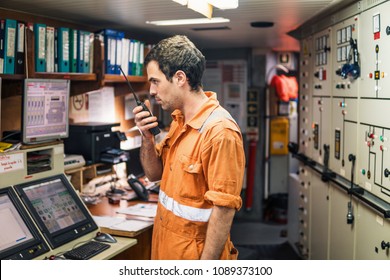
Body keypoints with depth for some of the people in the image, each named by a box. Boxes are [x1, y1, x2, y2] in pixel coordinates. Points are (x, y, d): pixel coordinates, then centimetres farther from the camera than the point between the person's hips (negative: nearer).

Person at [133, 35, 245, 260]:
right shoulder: (179, 120, 3)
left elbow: (224, 210, -23)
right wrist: (147, 138, -7)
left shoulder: (219, 131, -24)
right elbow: (155, 174, 10)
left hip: (194, 254, -8)